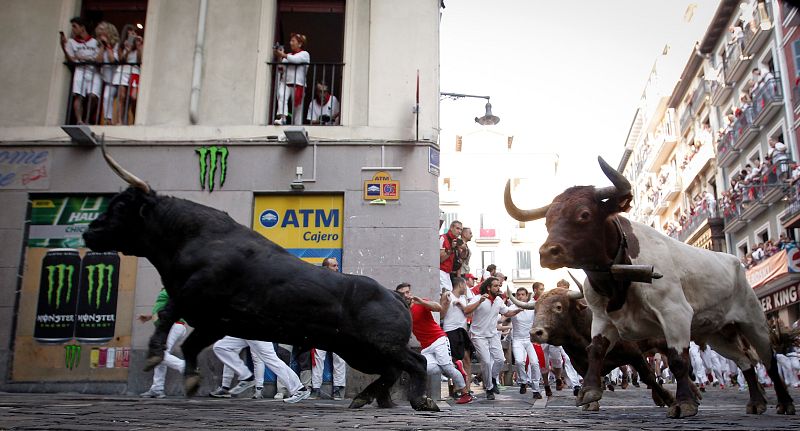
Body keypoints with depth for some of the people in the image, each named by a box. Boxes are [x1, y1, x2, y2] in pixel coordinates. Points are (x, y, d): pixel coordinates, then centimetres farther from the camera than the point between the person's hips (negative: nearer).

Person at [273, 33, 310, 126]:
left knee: (297, 108, -1)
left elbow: (295, 59, -15)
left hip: (298, 84, -4)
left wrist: (282, 55, -13)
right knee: (281, 96, -27)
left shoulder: (304, 54, 6)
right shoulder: (288, 55, 22)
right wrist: (279, 57, 1)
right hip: (285, 82, 4)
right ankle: (282, 117, -41)